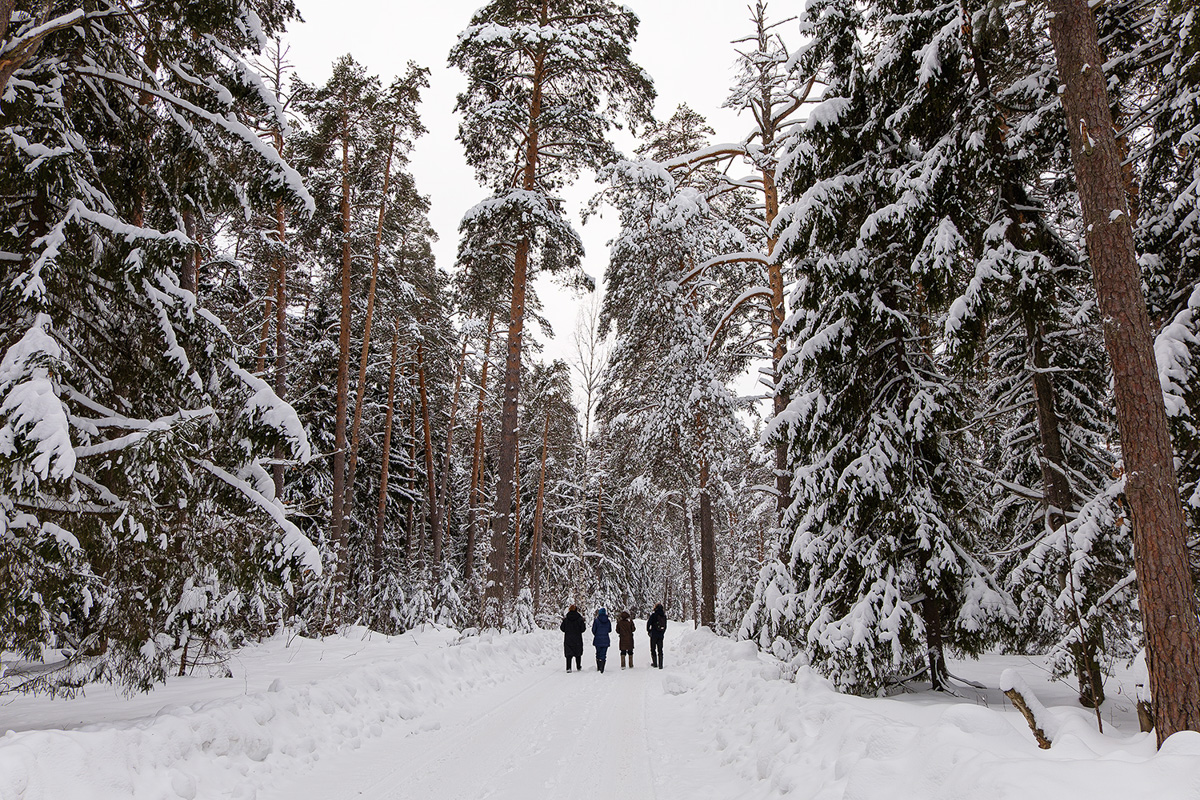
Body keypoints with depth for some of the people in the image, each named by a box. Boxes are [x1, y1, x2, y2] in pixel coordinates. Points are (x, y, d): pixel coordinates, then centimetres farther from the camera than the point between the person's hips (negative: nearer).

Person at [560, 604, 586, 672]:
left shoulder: (566, 618, -4)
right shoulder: (579, 618, -8)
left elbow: (563, 629, -1)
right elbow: (582, 629, -7)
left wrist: (560, 625, 18)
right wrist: (585, 625, 12)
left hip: (568, 639, 0)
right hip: (577, 639, 0)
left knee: (569, 654, 3)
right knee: (578, 654, 15)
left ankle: (568, 668, -8)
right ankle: (578, 667, 25)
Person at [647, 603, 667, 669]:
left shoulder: (653, 615, -11)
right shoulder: (664, 616, 4)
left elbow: (648, 623, -9)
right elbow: (665, 626, 12)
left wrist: (648, 631, 7)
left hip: (654, 634, -4)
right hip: (661, 635, 4)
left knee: (653, 649, 9)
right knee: (660, 650, 8)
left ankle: (655, 663, 8)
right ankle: (660, 665, 4)